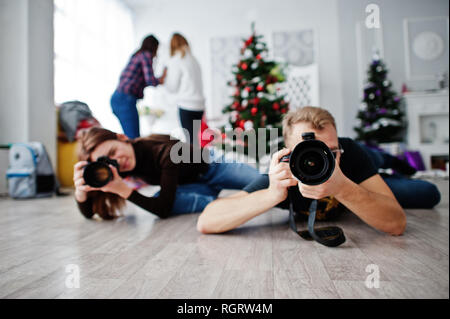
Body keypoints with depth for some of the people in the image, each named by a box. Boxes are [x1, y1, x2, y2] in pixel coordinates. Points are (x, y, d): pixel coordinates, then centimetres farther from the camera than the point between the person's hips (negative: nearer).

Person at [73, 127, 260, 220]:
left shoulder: (163, 151, -38)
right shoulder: (116, 169, -19)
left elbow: (163, 209, -40)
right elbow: (89, 213, -19)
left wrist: (123, 190, -50)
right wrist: (81, 190, -41)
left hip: (212, 167, -4)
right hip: (194, 187, 4)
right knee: (157, 200, -29)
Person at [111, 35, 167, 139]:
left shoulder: (136, 56, 24)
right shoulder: (146, 55, -1)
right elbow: (150, 80, -11)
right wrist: (161, 79, 10)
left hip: (116, 98, 9)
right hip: (125, 99, -9)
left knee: (130, 137, 13)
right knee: (134, 139, -12)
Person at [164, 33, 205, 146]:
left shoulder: (175, 61, -3)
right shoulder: (193, 59, 15)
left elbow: (172, 88, 0)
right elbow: (193, 82, 15)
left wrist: (164, 77, 16)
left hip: (186, 105, -6)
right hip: (199, 106, 7)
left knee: (190, 139, -5)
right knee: (194, 138, 12)